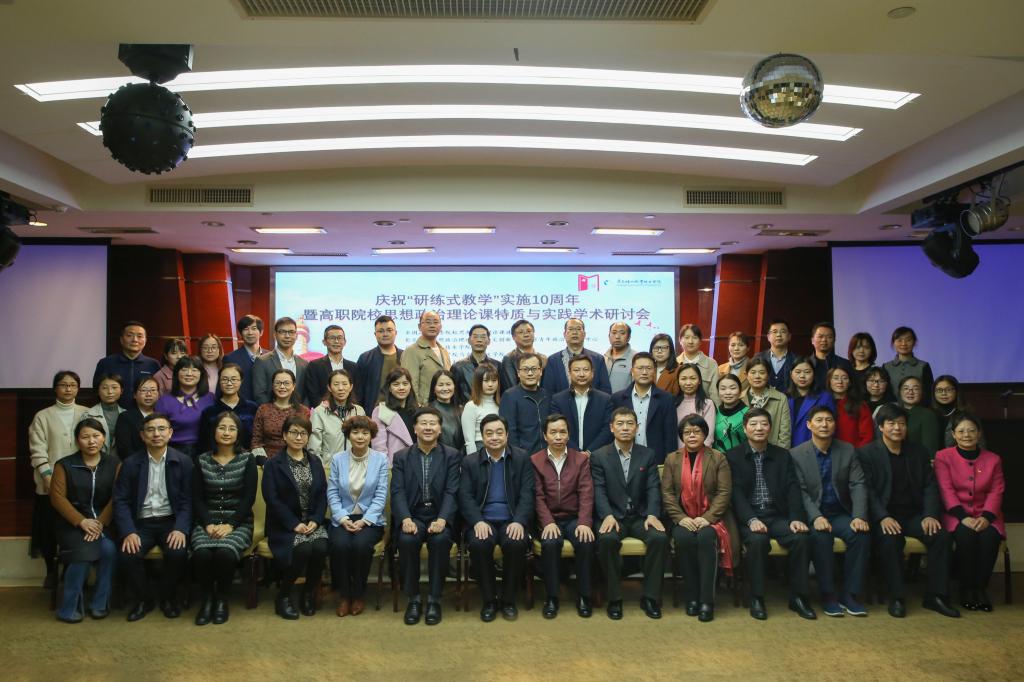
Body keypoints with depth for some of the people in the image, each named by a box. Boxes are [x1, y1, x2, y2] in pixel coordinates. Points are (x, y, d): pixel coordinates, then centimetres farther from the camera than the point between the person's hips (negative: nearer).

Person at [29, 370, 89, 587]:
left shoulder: (87, 414, 6)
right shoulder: (43, 416, 4)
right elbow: (37, 451, -1)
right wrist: (48, 476, -12)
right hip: (50, 484, 0)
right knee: (49, 529, 4)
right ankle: (51, 572, 20)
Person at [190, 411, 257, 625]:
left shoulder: (247, 459, 4)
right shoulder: (202, 460, 10)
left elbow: (249, 498, -3)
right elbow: (197, 498, 6)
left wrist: (230, 525, -14)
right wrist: (208, 524, -10)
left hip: (238, 522, -2)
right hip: (207, 521, 2)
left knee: (225, 553, -32)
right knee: (202, 553, -30)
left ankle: (222, 599, -6)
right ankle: (206, 599, -5)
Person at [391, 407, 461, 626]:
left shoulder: (452, 456, 7)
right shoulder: (401, 457, 10)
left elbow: (451, 492, -3)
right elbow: (398, 492, -1)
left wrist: (442, 519, -21)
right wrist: (406, 519, -20)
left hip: (440, 517, -1)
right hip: (412, 516, 1)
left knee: (440, 540, -32)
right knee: (407, 540, -30)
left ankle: (434, 599, -15)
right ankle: (413, 599, -12)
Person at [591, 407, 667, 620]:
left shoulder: (648, 455, 10)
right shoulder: (599, 456, 5)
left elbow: (653, 488, 1)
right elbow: (599, 490, -5)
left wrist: (652, 514, -17)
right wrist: (607, 516, -23)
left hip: (641, 516, 2)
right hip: (613, 516, -2)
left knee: (660, 538, -28)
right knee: (607, 539, -34)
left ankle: (650, 597, -12)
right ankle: (614, 598, -17)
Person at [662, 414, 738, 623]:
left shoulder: (718, 458, 5)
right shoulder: (672, 459, 11)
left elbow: (724, 492, -3)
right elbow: (667, 492, 3)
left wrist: (707, 518, -15)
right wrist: (680, 518, -12)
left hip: (710, 518, -1)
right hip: (683, 519, 1)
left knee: (706, 537, -33)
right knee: (683, 538, -31)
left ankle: (706, 601, -27)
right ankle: (691, 597, -16)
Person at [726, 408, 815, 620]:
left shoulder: (783, 455, 15)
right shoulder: (733, 456, 5)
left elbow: (792, 489, 6)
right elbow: (736, 493, -5)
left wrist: (796, 518, -11)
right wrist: (751, 519, -21)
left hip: (777, 515, 3)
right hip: (748, 517, -3)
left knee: (800, 537, -25)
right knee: (758, 540, -33)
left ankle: (797, 597, -10)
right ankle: (756, 598, -18)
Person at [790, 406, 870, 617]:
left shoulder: (847, 450, 6)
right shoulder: (796, 454, -2)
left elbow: (858, 485, -1)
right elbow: (801, 492, -8)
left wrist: (859, 516, -17)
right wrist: (816, 517, -25)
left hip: (841, 513, 3)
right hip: (813, 515, -3)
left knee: (861, 534, -26)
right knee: (821, 537, -33)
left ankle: (849, 594, -14)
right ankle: (828, 595, -17)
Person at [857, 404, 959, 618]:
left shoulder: (918, 451, 14)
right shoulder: (867, 453, 1)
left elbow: (930, 486, 9)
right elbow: (868, 490, -7)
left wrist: (930, 515, -8)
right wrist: (883, 517, -22)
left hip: (913, 514, 4)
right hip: (883, 516, -4)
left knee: (941, 535, -23)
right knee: (890, 540, -34)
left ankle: (935, 596, -13)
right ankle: (896, 598, -22)